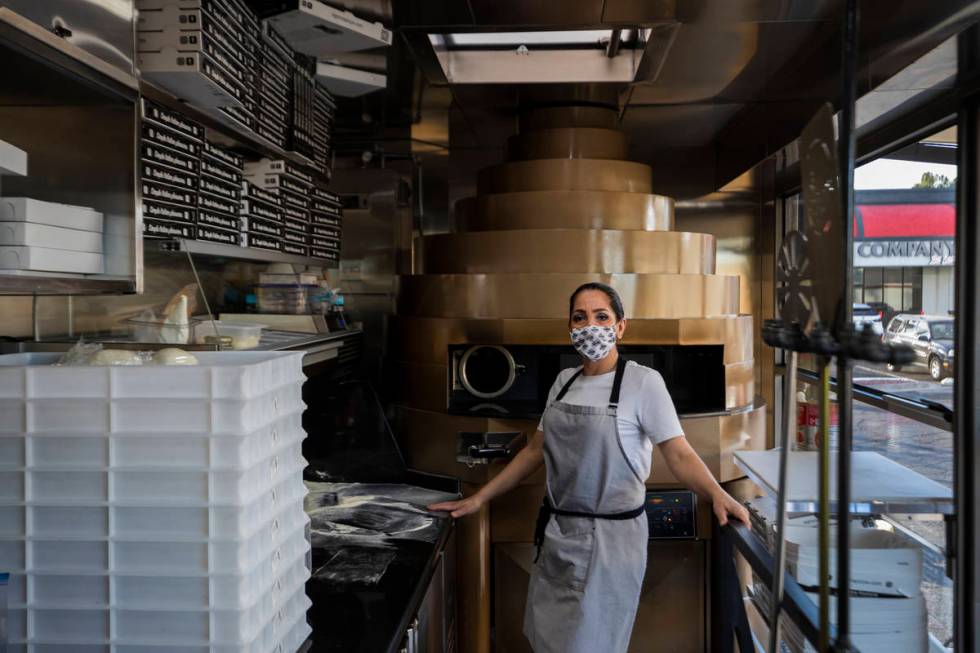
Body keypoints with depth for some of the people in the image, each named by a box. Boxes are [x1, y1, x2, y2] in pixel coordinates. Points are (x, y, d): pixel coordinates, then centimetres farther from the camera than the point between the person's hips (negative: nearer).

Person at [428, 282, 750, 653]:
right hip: (557, 532, 6)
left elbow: (679, 454, -14)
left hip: (610, 536, -6)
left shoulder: (643, 381, -10)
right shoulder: (564, 381, 7)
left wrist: (716, 494, -33)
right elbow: (535, 451, 12)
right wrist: (480, 498, 10)